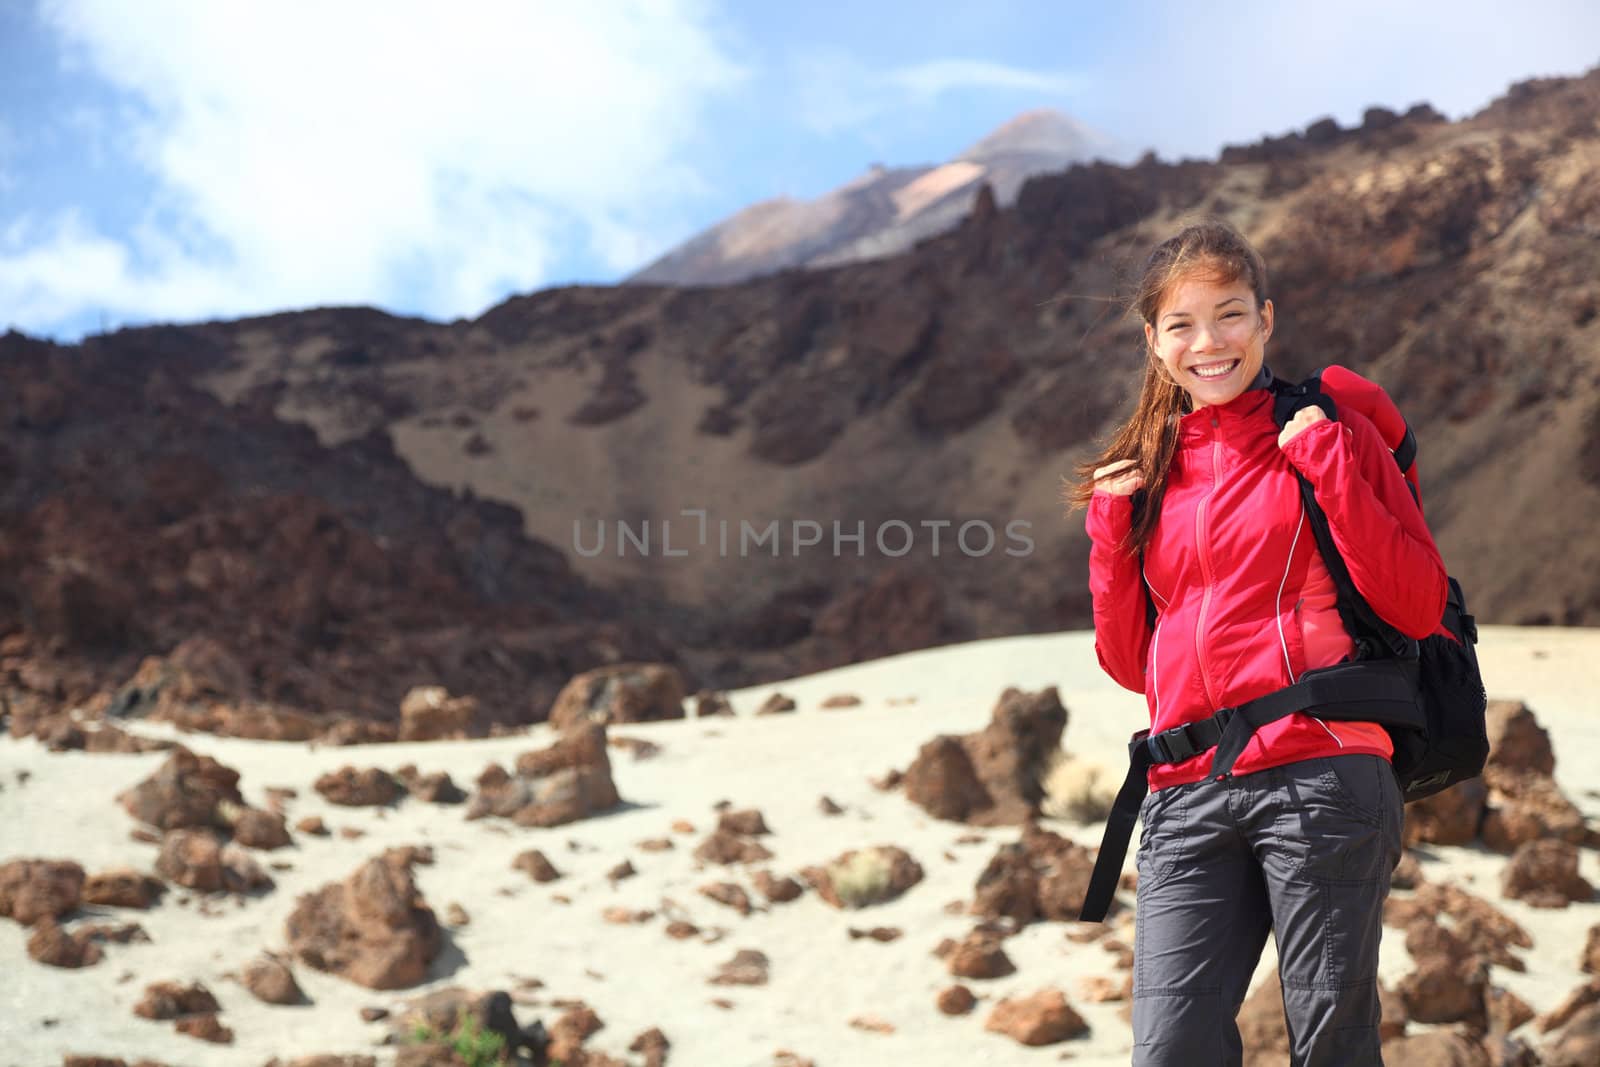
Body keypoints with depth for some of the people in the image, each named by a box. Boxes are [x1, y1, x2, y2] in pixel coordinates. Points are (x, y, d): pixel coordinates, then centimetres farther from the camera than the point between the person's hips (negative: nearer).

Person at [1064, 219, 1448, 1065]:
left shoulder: (1328, 433, 7)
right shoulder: (1147, 473, 18)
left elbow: (1419, 607, -2)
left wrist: (1331, 472, -9)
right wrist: (1110, 532, 8)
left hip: (1320, 779, -3)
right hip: (1187, 797, 4)